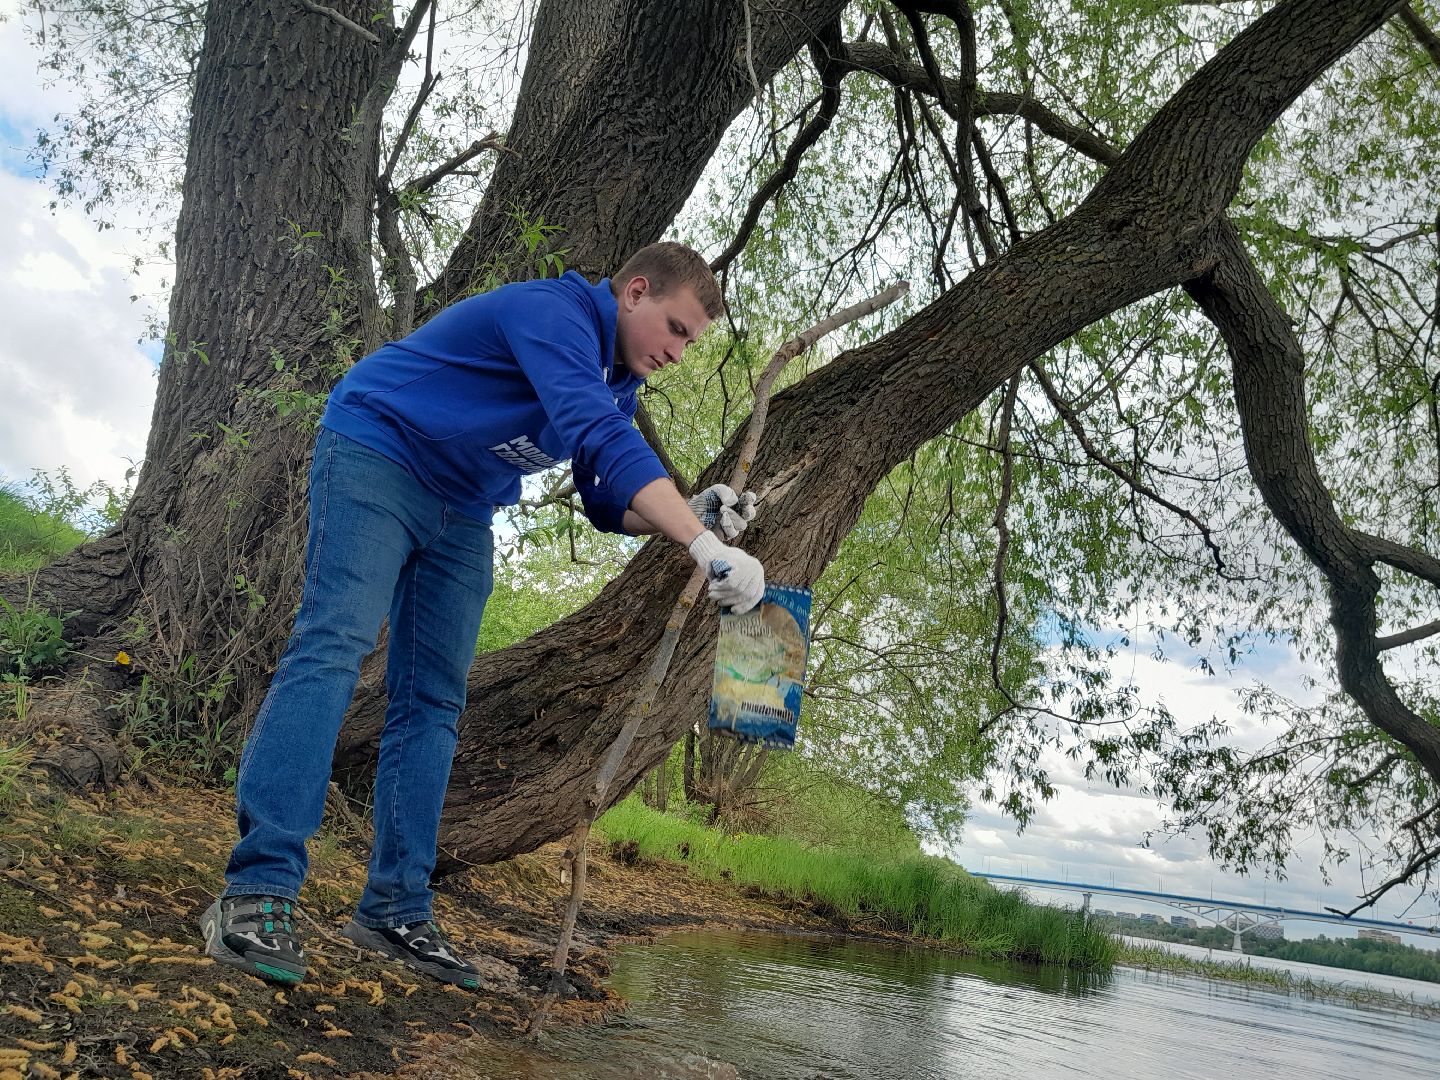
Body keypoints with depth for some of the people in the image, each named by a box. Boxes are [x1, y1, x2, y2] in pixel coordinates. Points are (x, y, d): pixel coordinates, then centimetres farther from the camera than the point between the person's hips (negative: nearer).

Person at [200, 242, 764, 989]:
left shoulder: (618, 381, 7)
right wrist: (708, 549, -43)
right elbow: (598, 437, -38)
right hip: (377, 457, -9)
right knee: (333, 648, -23)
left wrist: (695, 513, -14)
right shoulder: (555, 312, -23)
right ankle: (258, 893, -24)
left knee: (432, 702, 2)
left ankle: (395, 910, 5)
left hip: (461, 514, 9)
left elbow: (610, 503, 7)